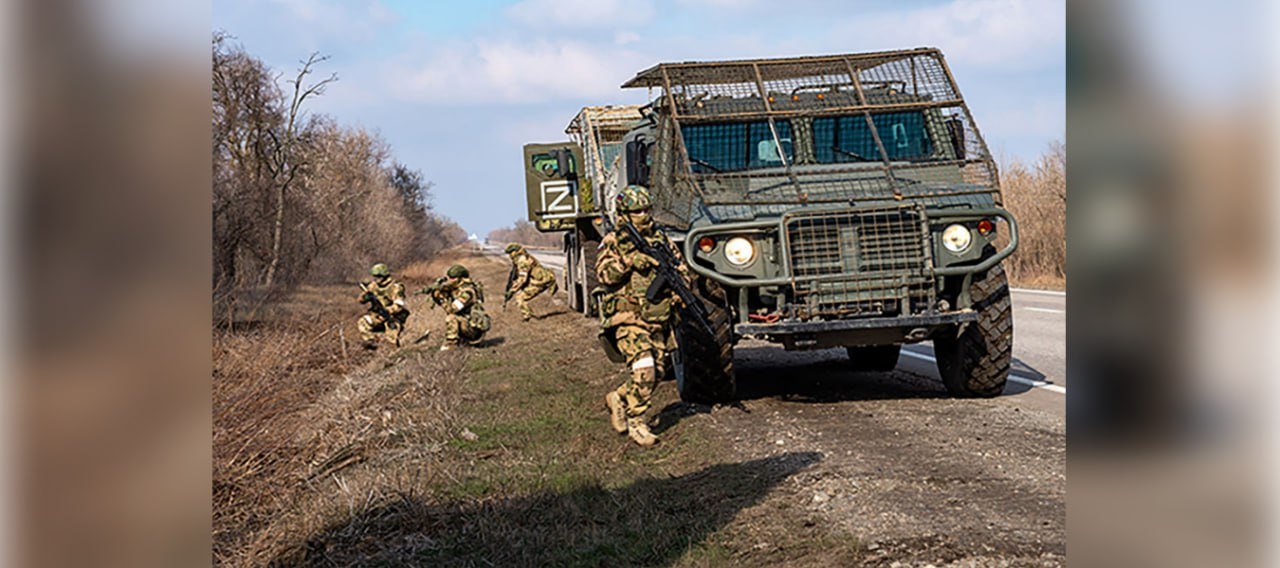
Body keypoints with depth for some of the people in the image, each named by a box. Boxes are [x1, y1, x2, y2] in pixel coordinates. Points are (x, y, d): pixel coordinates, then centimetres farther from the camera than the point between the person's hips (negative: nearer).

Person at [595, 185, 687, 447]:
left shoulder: (660, 239, 11)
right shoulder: (613, 242, -1)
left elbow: (681, 269, 15)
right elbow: (604, 274, -14)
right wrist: (630, 260, -25)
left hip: (659, 320, 5)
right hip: (629, 319, -5)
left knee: (654, 375, 8)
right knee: (644, 371, -19)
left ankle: (618, 399, 31)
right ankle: (635, 422, -1)